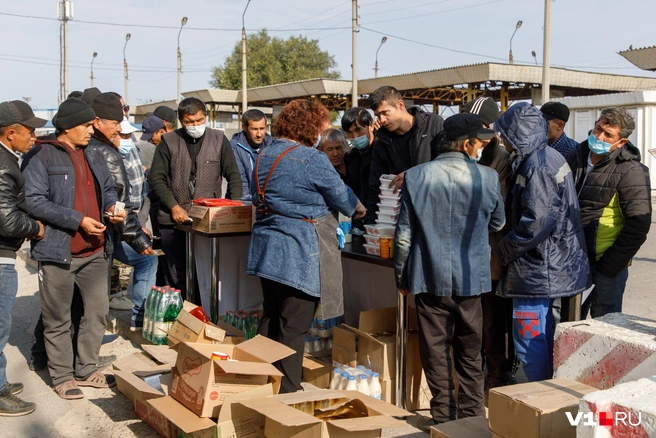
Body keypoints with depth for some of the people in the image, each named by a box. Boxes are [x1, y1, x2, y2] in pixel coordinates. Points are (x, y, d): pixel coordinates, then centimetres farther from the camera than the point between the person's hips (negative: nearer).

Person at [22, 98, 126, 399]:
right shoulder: (40, 156, -10)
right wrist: (78, 220, -21)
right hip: (58, 251, -7)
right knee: (58, 319, 6)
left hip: (95, 251, 7)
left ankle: (86, 370, 28)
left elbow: (107, 189, 21)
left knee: (98, 312, 13)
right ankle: (62, 377, 20)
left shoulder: (93, 154, 12)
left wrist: (112, 206, -2)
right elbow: (34, 201, -18)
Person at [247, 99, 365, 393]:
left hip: (267, 249, 8)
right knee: (294, 327, 0)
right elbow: (342, 198, -6)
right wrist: (358, 208, 15)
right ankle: (286, 393, 7)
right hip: (300, 255, -8)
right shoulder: (312, 160, -16)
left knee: (270, 319, 19)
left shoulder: (263, 156, 8)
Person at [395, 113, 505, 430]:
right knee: (470, 352, 14)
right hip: (470, 278, 1)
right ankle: (473, 414, 22)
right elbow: (498, 224, 9)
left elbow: (404, 234, -4)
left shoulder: (415, 177, -8)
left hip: (430, 277, -1)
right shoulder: (487, 178, -7)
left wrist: (401, 275, 8)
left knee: (435, 349, 10)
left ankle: (443, 415, 17)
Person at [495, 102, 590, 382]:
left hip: (538, 269, -11)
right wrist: (508, 249, 17)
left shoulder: (537, 167, -20)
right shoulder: (549, 157, 12)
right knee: (543, 336, 20)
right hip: (551, 264, 11)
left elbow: (536, 222, -25)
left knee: (528, 341, -3)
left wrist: (504, 251, -12)